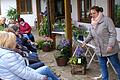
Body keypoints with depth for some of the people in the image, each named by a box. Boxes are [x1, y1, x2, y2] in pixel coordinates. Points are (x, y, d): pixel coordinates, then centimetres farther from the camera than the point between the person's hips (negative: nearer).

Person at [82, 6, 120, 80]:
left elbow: (113, 33, -16)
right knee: (103, 66, 14)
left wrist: (110, 45, -22)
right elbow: (90, 35, 22)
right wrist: (86, 41, 10)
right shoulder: (93, 23, 9)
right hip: (99, 50, 6)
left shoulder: (106, 20, -13)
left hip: (110, 49, -6)